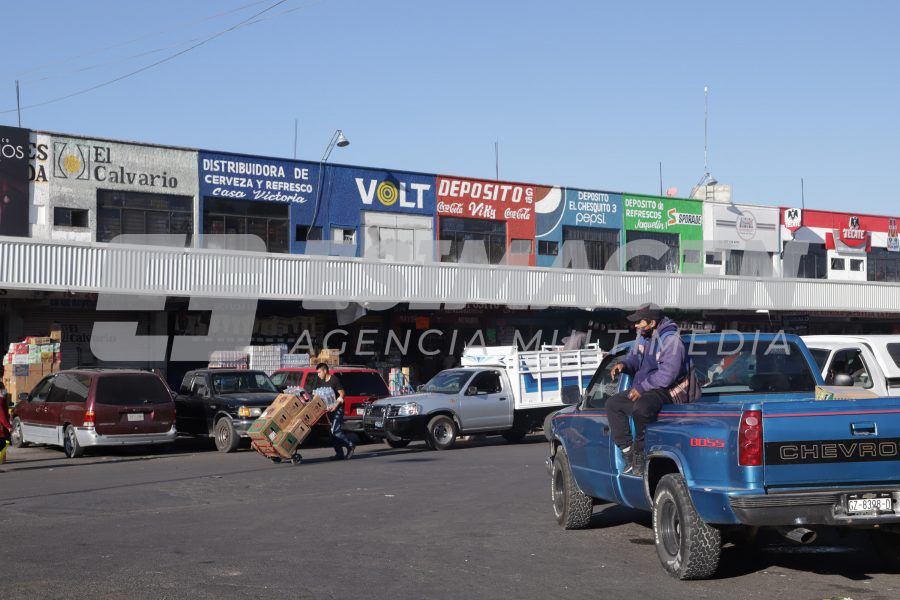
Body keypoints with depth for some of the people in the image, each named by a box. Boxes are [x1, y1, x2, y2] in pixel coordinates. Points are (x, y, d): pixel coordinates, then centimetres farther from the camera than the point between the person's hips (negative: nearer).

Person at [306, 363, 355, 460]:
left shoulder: (335, 380, -10)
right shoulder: (322, 382, 13)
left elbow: (341, 394, -14)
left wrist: (336, 405, -25)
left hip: (337, 408, -9)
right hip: (329, 409, 9)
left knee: (335, 430, -17)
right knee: (333, 431, 6)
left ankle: (350, 445, -4)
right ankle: (339, 453, 9)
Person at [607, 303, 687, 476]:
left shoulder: (671, 340, -19)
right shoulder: (643, 336, 8)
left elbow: (667, 375, -26)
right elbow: (634, 356, 25)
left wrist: (641, 388, -21)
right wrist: (624, 365, 1)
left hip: (664, 391, -10)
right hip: (642, 389, 10)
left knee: (640, 408, -37)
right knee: (612, 404, 5)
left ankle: (640, 454, -19)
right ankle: (627, 450, -1)